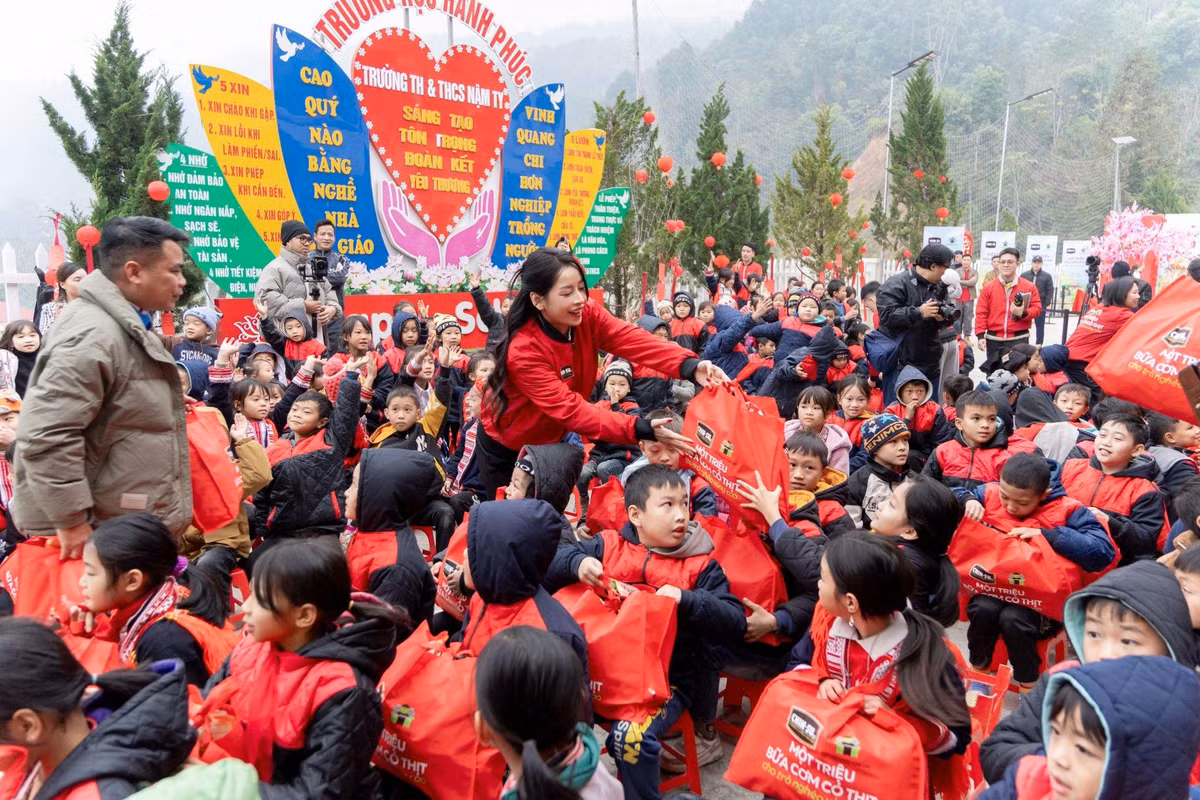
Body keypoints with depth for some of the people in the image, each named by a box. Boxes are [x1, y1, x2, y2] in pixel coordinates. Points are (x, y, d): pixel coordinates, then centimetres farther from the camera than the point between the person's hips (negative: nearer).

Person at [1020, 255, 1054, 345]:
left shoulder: (1047, 276, 3)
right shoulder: (1024, 275, 6)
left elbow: (1050, 291, 0)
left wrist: (1048, 304, -8)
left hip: (1041, 305, -1)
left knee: (1040, 326, 6)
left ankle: (1039, 345, 13)